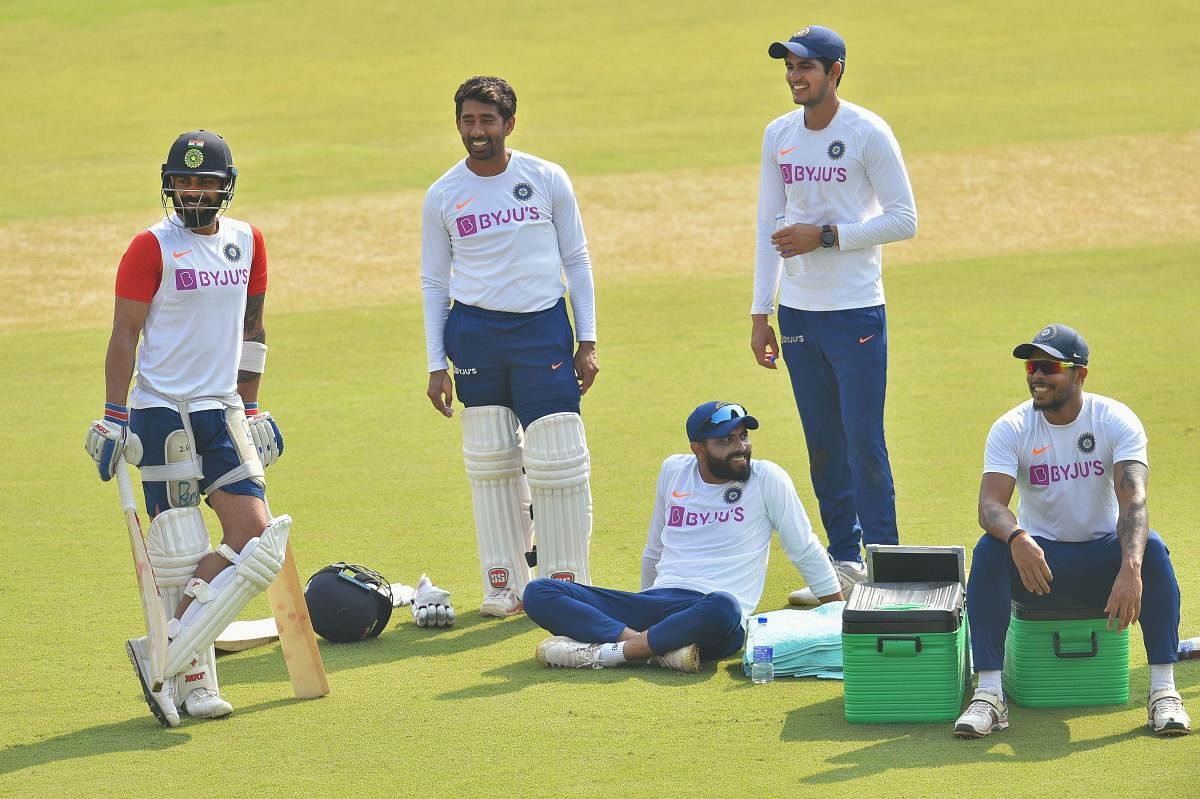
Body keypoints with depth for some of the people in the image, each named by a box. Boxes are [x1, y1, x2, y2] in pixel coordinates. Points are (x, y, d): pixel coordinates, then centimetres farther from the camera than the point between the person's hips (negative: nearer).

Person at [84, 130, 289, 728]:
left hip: (222, 413, 6)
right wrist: (113, 419, -11)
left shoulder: (247, 242, 9)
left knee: (254, 535, -7)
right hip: (162, 414, -6)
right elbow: (124, 335, -6)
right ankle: (193, 680, 3)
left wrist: (251, 409, 20)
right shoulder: (152, 248, -7)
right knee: (179, 553, -5)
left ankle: (165, 655, -4)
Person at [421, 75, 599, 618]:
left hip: (543, 329, -1)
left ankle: (566, 584, 3)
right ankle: (506, 585, 13)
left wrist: (587, 342, 2)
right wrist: (436, 365, 4)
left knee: (558, 461, -6)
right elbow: (434, 282, 9)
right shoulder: (442, 196, 3)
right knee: (491, 462, 4)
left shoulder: (548, 181, 1)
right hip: (474, 332, 1)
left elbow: (576, 262, 7)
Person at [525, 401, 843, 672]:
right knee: (538, 594, -16)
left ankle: (608, 652, -34)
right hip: (656, 600, 4)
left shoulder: (767, 479, 3)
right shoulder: (673, 471, 15)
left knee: (723, 608, -45)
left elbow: (806, 553, 9)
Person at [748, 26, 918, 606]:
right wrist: (761, 312, 9)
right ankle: (845, 562, 18)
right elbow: (769, 226, 13)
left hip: (856, 312, -6)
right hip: (798, 313, 6)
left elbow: (903, 220, -9)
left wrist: (825, 236, -15)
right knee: (823, 445, 10)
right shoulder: (779, 136, 9)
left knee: (864, 443, -6)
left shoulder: (868, 133, -8)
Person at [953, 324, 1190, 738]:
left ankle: (1164, 692, -28)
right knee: (989, 549, -31)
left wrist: (1130, 569, -46)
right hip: (1039, 559, 1)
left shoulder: (1116, 421, -13)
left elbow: (1133, 501, -27)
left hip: (1103, 556, -1)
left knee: (1152, 548, -32)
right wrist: (1017, 539, -48)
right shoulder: (1011, 429, -9)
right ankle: (988, 695, -32)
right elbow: (990, 504, -22)